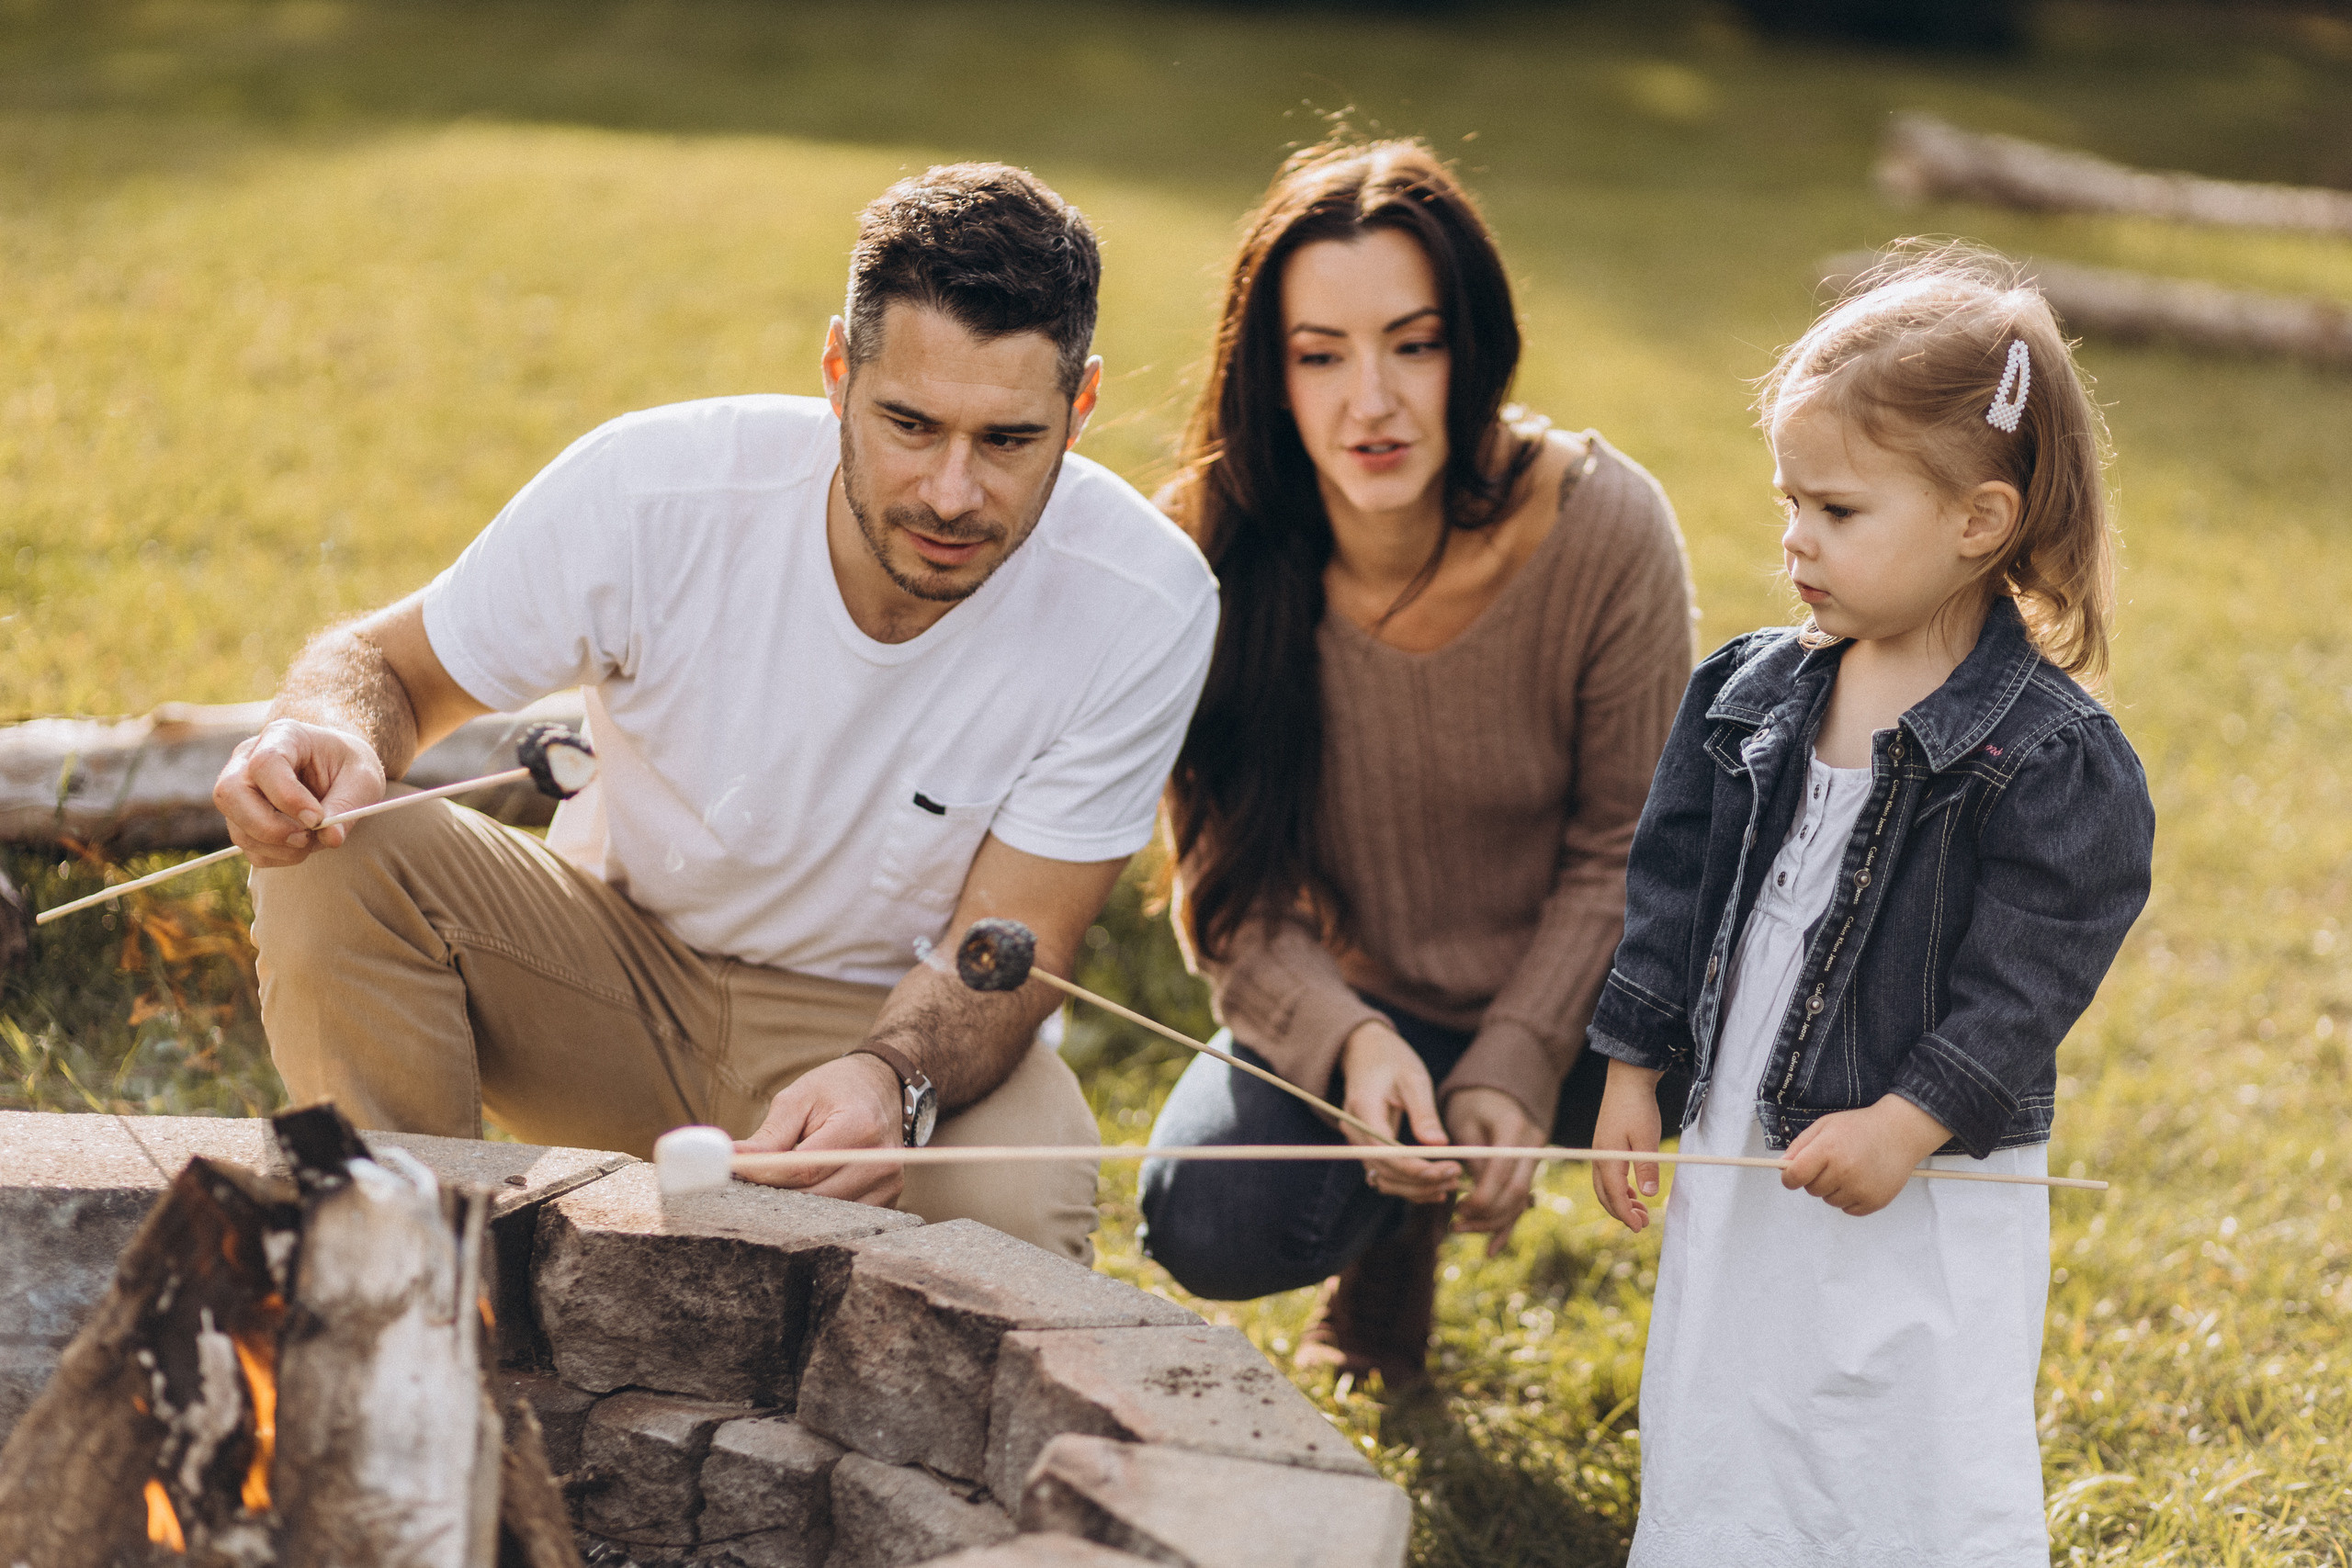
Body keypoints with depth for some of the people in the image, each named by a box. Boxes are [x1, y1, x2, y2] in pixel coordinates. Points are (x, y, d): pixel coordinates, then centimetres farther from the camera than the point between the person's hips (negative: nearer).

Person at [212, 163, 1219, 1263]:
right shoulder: (651, 490, -23)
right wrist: (331, 741, -35)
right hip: (613, 959, 1)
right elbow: (386, 666, -9)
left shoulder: (1145, 609, -23)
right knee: (333, 861, -26)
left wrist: (891, 1080, -42)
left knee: (1021, 1197, -34)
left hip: (897, 1018, -1)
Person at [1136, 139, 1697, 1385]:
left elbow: (1625, 845, -11)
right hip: (1349, 1008, 1)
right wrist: (1350, 1045, -31)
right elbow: (1232, 885, -12)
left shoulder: (1601, 526, -22)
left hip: (1574, 1002, 0)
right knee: (1209, 1225, -26)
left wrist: (1518, 1065, -22)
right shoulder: (1212, 552, -19)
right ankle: (1407, 1203, 13)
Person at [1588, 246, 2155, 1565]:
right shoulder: (1749, 696, 3)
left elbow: (2025, 979, -16)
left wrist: (1905, 1124, -21)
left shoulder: (2055, 759, -15)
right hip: (1739, 1160, 6)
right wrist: (1632, 1073, 9)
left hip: (1928, 1203, -6)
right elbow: (1671, 890, 10)